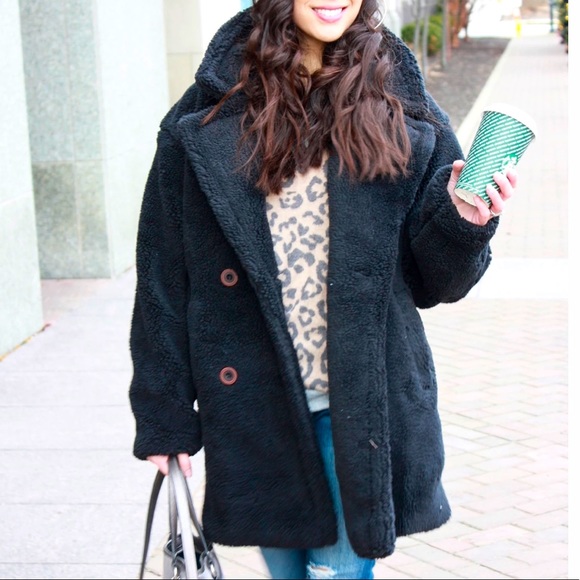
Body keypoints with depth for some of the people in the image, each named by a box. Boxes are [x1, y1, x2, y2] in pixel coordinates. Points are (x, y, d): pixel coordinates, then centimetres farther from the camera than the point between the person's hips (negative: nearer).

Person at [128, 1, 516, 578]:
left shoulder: (405, 114, 1)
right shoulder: (206, 117, -1)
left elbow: (433, 282, 5)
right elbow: (165, 276, 2)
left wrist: (461, 222, -16)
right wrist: (165, 419, 3)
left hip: (364, 406, -1)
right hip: (256, 406, 1)